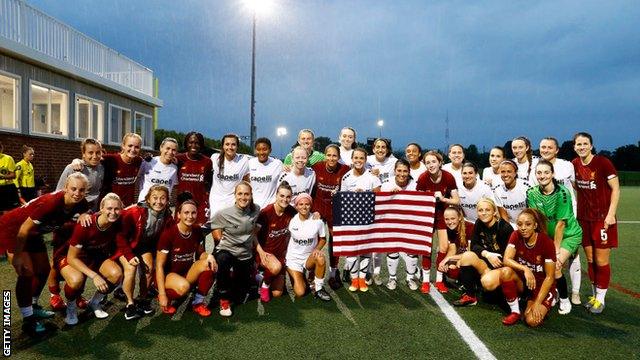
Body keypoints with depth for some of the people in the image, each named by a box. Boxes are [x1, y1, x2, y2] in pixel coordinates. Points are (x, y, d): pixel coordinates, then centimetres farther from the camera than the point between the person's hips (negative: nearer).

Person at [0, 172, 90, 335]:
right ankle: (27, 320, 0)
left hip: (34, 233, 8)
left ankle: (32, 308, 34)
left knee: (43, 270, 12)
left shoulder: (79, 203, -18)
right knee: (27, 273, -13)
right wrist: (17, 256, -19)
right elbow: (24, 230, -29)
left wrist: (84, 215, -23)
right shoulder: (51, 202, -38)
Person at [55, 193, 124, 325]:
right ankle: (71, 307, 0)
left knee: (117, 274, -22)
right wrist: (94, 276, -33)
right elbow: (72, 257, -26)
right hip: (69, 256, -4)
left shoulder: (117, 224, -18)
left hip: (95, 256, 5)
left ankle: (94, 303, 8)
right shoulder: (85, 225, -31)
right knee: (77, 280, -36)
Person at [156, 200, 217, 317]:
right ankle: (167, 299, -1)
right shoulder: (169, 233, -20)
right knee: (184, 286, -37)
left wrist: (208, 256, -18)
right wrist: (162, 295, -21)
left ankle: (198, 302, -5)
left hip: (188, 272, 5)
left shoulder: (197, 231, -5)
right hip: (169, 274, -5)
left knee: (210, 264, -23)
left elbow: (201, 253, 8)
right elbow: (159, 265, -17)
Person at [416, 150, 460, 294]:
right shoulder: (423, 178, -19)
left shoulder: (449, 177, -18)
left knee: (444, 247, -2)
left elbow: (456, 201, -16)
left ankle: (439, 280, 15)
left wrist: (443, 199, -30)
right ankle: (425, 280, 12)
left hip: (442, 213, 1)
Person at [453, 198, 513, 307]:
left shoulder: (505, 227, -16)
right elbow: (474, 245, -5)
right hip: (486, 260, 6)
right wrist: (487, 254, -25)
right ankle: (470, 296, -10)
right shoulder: (479, 224, 1)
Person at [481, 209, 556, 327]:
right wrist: (525, 269, -37)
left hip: (541, 284, -3)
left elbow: (549, 277, -17)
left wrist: (537, 303, -23)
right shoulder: (516, 236, -10)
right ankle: (515, 311, -9)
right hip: (521, 279, 3)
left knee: (532, 320, -26)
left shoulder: (547, 242, -20)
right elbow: (507, 259, -17)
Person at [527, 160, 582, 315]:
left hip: (570, 234, -4)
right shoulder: (532, 193, -11)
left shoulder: (562, 192, -23)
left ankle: (565, 300, 6)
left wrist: (556, 250, -17)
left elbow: (561, 223, -21)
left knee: (554, 266, -20)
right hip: (548, 235, 4)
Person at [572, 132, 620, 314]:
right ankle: (594, 295, 26)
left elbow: (615, 189, -8)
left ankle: (600, 299, 16)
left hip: (602, 219, -4)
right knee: (590, 260, 12)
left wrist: (611, 214, -13)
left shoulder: (603, 162, -10)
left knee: (601, 261, 2)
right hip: (584, 219, 4)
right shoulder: (574, 165, 4)